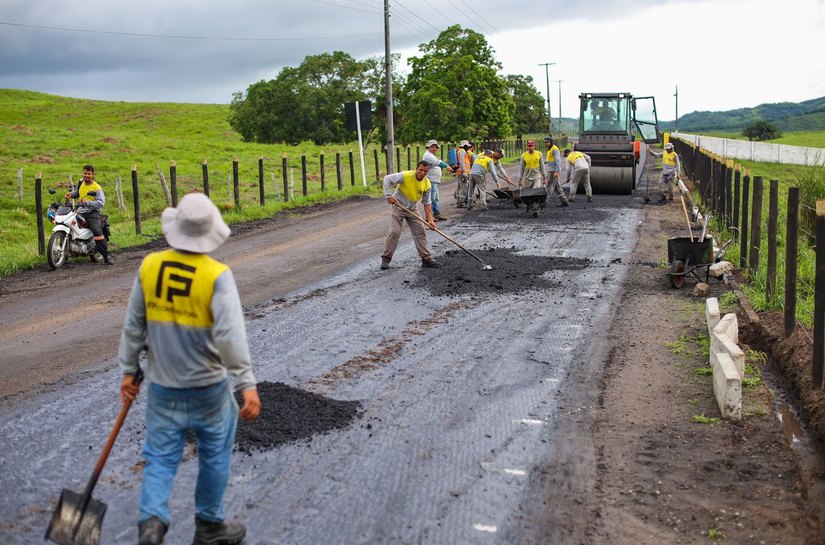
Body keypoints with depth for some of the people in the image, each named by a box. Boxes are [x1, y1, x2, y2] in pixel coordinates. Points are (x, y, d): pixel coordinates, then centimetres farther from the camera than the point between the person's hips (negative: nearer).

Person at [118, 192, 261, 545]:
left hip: (162, 387, 3)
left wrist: (128, 370, 12)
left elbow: (133, 325, 2)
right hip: (208, 387, -3)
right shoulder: (218, 276, -17)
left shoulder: (149, 267, -5)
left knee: (160, 457, 13)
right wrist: (247, 384, -21)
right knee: (215, 456, 16)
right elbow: (231, 335, -24)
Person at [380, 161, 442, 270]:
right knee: (394, 232, -12)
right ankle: (385, 259, -3)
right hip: (398, 207, -4)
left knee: (420, 233, 1)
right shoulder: (405, 176, -24)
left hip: (412, 210, 4)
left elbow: (427, 203, -5)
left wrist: (430, 219, -13)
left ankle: (426, 259, 7)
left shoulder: (427, 184, -11)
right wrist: (389, 196, -24)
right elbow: (387, 179, -19)